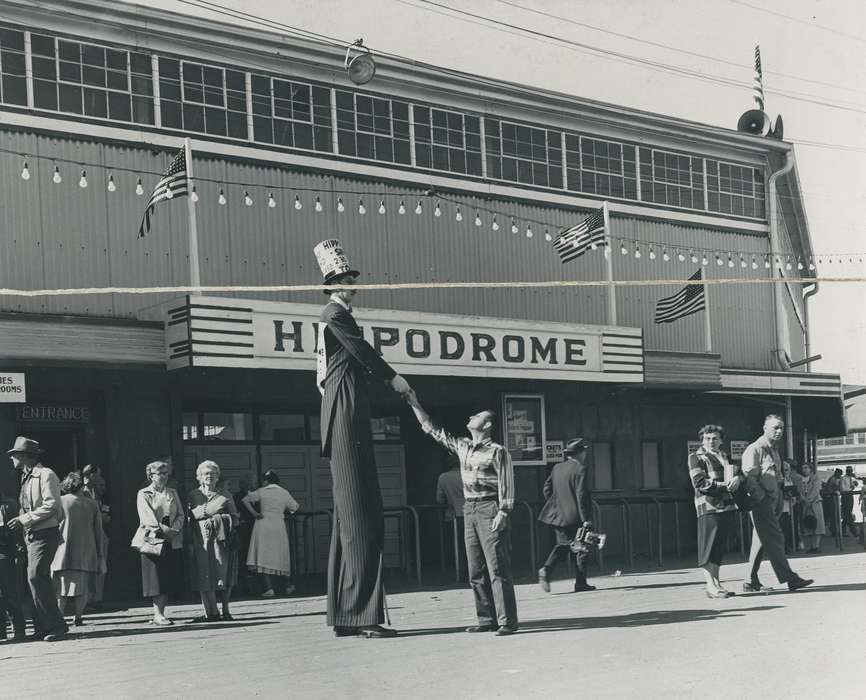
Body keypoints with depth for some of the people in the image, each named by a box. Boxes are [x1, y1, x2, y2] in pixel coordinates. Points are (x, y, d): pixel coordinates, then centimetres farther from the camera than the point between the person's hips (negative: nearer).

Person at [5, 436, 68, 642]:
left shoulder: (45, 475, -9)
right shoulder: (26, 478, 18)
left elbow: (52, 506, -17)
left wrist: (24, 519, -17)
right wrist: (21, 521, 6)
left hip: (45, 534, -9)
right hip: (32, 536, 9)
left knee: (36, 576, -18)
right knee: (36, 579, 7)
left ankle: (56, 625, -15)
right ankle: (42, 628, 11)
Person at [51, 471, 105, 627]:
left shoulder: (59, 502, 0)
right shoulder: (92, 504, 5)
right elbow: (98, 531, 6)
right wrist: (99, 554, 11)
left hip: (63, 552, -1)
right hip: (86, 554, 1)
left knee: (60, 588, 3)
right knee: (83, 588, 7)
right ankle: (78, 618, 3)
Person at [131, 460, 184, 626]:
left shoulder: (172, 493, 17)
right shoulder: (143, 494, 2)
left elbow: (180, 514, 10)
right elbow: (148, 518, -9)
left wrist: (175, 528, -9)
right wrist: (163, 529, -17)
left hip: (173, 542, 5)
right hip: (152, 540, -5)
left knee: (170, 579, 2)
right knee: (157, 579, -5)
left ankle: (160, 611, 9)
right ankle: (158, 614, -3)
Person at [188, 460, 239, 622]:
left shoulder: (225, 496, 14)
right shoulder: (193, 495, 12)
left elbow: (234, 518, 13)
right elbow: (189, 516, 3)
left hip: (221, 539, 0)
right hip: (201, 540, 0)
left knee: (224, 574, -3)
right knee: (204, 576, -5)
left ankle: (225, 611, 6)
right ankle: (212, 612, -1)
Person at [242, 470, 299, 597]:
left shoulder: (261, 492, -1)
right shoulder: (285, 493, 5)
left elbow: (245, 500, -7)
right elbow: (294, 507, 14)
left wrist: (254, 513, -3)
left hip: (263, 526, -2)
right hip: (279, 527, 2)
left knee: (263, 557, -2)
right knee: (281, 557, 14)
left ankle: (269, 588, -11)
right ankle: (288, 586, 22)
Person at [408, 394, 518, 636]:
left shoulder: (497, 452, -5)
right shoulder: (462, 447, 14)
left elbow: (506, 484, -8)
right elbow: (431, 429, 20)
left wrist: (503, 513, -17)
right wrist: (414, 404, 17)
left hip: (490, 510, -7)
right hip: (469, 510, 7)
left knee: (497, 568, -9)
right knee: (476, 571, 6)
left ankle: (507, 621, -8)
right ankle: (486, 619, 11)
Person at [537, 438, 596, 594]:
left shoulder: (557, 468, 9)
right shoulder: (580, 470, -12)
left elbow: (546, 489, 10)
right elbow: (581, 495, -18)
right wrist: (586, 519, -17)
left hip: (558, 515, 6)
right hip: (574, 517, -6)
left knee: (563, 545, 14)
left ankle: (546, 569, -9)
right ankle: (580, 583, 7)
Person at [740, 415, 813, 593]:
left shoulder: (774, 450, 20)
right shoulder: (754, 449, -9)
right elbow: (749, 478, -15)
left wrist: (779, 503, 15)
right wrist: (763, 498, -18)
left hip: (772, 502, 9)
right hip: (761, 502, -9)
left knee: (761, 541, 9)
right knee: (775, 538, -9)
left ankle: (752, 582, 13)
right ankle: (789, 579, -9)